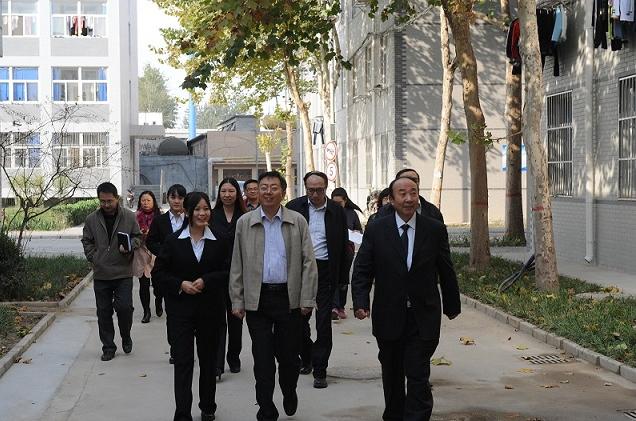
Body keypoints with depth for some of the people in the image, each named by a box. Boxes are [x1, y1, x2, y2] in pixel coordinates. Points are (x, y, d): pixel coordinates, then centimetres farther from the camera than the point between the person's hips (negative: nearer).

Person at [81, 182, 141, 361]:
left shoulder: (129, 217, -2)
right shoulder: (91, 219, 2)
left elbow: (138, 237, 8)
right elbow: (86, 242, 12)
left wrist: (130, 246, -12)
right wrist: (94, 259, 0)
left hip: (123, 273, -2)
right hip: (100, 274, 2)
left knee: (124, 307, -9)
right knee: (104, 312, 7)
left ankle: (126, 338, 19)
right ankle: (108, 347, 18)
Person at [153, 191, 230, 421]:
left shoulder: (219, 241, 1)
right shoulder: (173, 241, -1)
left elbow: (227, 272, 0)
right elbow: (160, 271, 2)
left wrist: (206, 281, -14)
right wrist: (180, 284, -13)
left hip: (210, 308, 1)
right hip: (181, 308, -1)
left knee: (208, 359, 13)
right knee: (183, 361, -5)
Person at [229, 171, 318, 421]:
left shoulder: (298, 222, 2)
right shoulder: (244, 222, 4)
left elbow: (308, 262, 0)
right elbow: (237, 265, 6)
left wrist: (307, 299, -5)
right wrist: (237, 301, 1)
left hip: (289, 298, 0)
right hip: (257, 299, 0)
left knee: (288, 354, 7)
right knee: (262, 358, 3)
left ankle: (289, 393, 35)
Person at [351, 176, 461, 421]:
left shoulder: (435, 229, -1)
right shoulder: (376, 230, -2)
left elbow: (446, 271, 7)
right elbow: (362, 270, -2)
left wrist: (452, 305, 14)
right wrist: (361, 302, -16)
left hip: (423, 318, -1)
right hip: (389, 316, 1)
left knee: (418, 377, -8)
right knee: (392, 376, 17)